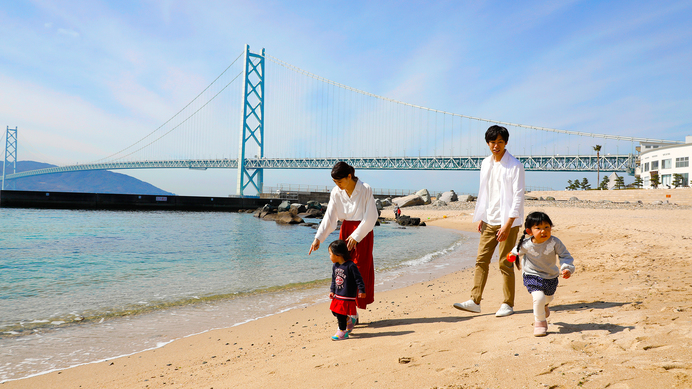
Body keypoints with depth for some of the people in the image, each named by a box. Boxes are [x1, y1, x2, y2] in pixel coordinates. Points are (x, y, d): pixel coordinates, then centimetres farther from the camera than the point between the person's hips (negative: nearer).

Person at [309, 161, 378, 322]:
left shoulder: (365, 190, -15)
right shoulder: (336, 192, -2)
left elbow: (371, 218, -14)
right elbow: (329, 217, -3)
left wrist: (355, 236, -17)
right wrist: (318, 238, -13)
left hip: (362, 232, -5)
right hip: (345, 230, 5)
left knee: (359, 270, -2)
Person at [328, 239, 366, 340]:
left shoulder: (351, 266, -17)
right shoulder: (335, 266, 6)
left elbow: (358, 278, -12)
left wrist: (361, 290, -11)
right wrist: (332, 291, 11)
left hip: (348, 296, -8)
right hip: (338, 295, 8)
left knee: (341, 314, -6)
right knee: (335, 311, 10)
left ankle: (342, 331, 8)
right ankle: (349, 320, 31)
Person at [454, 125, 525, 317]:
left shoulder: (515, 165, -9)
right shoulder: (485, 164, 11)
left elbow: (518, 196, -13)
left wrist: (507, 225, -18)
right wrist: (480, 217, 13)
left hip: (508, 221, -6)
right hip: (489, 220, 6)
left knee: (505, 263, -1)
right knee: (481, 260, 4)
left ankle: (508, 304, 11)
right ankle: (475, 301, 8)